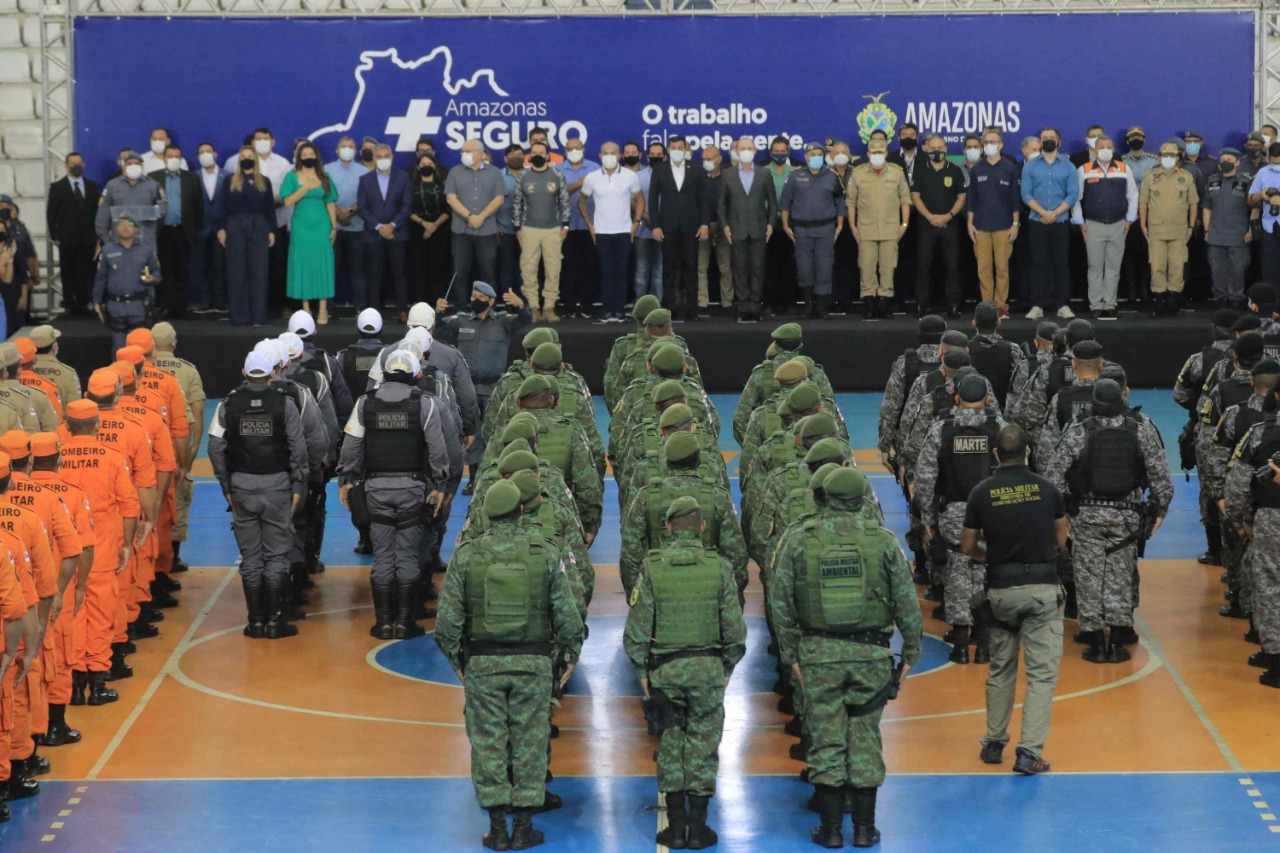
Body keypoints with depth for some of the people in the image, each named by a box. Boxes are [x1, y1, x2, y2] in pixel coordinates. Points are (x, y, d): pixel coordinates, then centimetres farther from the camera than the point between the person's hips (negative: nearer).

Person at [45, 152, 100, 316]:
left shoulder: (93, 186, 11)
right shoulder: (57, 187, 4)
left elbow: (99, 212, 8)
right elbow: (51, 214, 2)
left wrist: (98, 236, 1)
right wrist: (55, 236, -4)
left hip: (88, 239, 1)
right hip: (66, 240, -1)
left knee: (85, 273, -2)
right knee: (68, 274, 2)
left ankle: (83, 303, 3)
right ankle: (70, 304, 7)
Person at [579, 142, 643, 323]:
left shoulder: (630, 176, -1)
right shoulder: (592, 178, 0)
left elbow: (639, 199, 11)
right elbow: (582, 201, 13)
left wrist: (636, 222, 3)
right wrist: (589, 224, 6)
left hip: (624, 232, 0)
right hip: (601, 233, 0)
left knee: (621, 272, 0)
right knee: (606, 272, 0)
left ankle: (619, 311, 3)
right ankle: (606, 311, 2)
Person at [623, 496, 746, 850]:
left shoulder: (652, 568, -5)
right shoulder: (719, 566, -4)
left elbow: (637, 628, -5)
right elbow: (734, 626, -4)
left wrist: (642, 671, 5)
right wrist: (727, 667, 9)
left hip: (665, 670, 0)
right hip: (708, 668, 0)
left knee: (670, 745, 10)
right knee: (703, 746, 6)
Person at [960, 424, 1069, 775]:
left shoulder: (981, 493, -2)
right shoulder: (1046, 489, -2)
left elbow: (968, 548, 5)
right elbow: (1061, 540, 9)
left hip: (1000, 590, 2)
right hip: (1042, 587, -2)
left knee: (1000, 669, 19)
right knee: (1042, 673, 0)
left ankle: (994, 743, 26)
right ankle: (1029, 752, -8)